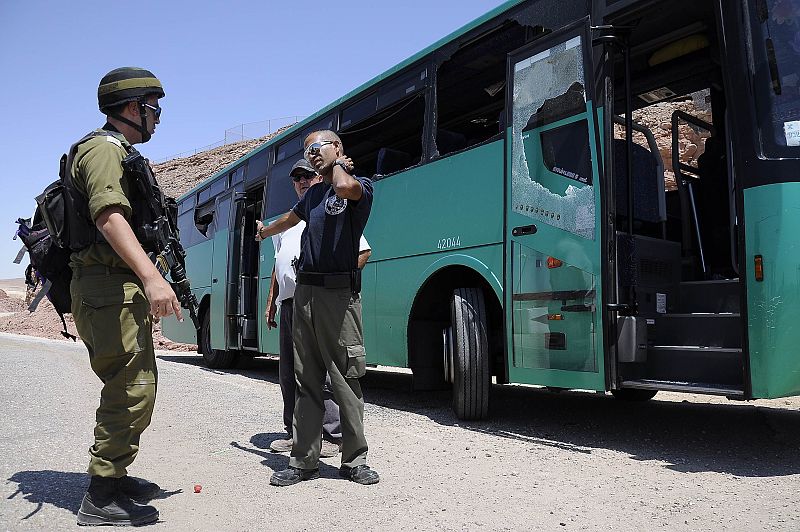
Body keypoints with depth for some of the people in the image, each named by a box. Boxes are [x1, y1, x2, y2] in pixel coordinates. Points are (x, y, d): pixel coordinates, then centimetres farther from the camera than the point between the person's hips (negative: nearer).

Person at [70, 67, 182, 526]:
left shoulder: (121, 155, 24)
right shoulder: (105, 149, -8)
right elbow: (108, 214, -25)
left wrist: (145, 290, 29)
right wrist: (151, 277, -38)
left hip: (122, 289, 11)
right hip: (110, 288, -11)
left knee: (130, 388, 17)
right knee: (133, 391, -10)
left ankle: (115, 478, 29)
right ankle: (102, 499, -1)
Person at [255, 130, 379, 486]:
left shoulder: (361, 186, 1)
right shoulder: (313, 193, 22)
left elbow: (344, 188, -25)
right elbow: (290, 219, 41)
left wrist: (338, 164, -3)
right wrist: (264, 232, 59)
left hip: (339, 293, -6)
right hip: (304, 290, 7)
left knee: (346, 380, -3)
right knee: (306, 381, 7)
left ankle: (355, 460, 8)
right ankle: (303, 461, 13)